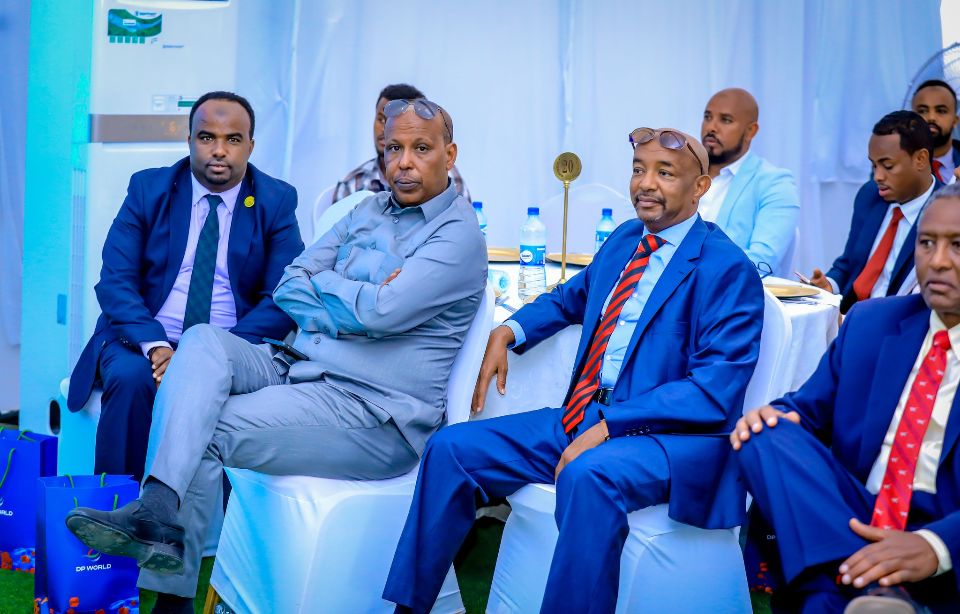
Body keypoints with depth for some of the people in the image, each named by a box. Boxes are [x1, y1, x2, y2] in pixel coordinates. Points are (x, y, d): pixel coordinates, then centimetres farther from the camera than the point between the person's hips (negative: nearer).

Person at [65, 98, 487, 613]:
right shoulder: (369, 210, 18)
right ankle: (157, 514, -33)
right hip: (297, 371, 7)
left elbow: (383, 311, -21)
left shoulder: (458, 234, -6)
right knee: (203, 341, -19)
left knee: (206, 432, -19)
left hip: (372, 413, -7)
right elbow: (287, 288, 11)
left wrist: (321, 284, -1)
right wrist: (358, 302, -7)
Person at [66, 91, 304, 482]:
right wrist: (155, 345, -21)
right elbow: (115, 281, -3)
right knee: (130, 378, -31)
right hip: (144, 341, 1)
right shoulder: (148, 189, 5)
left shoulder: (276, 202, 3)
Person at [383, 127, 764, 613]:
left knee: (587, 475, -39)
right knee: (451, 449, -3)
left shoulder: (728, 269, -9)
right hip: (583, 419, 8)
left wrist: (609, 426, -24)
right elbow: (572, 297, 33)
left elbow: (715, 392, -17)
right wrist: (509, 331, 12)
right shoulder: (624, 240, 14)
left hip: (673, 437, -8)